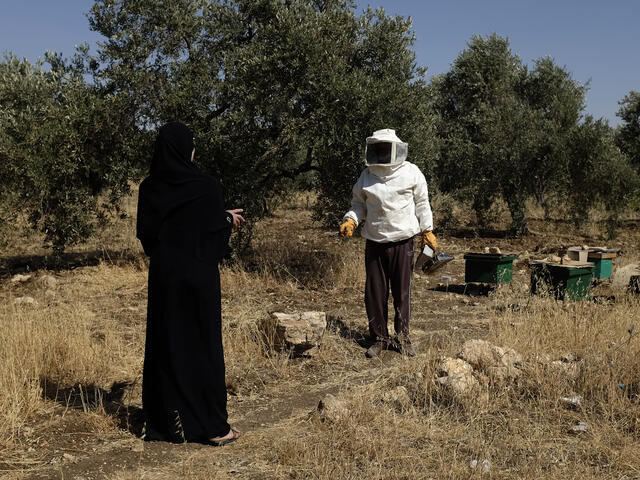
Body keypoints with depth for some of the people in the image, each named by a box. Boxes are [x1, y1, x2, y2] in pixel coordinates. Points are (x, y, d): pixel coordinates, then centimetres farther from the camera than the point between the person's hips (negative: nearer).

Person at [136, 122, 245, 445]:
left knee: (164, 344, 13)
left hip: (162, 276, 4)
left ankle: (162, 420, 22)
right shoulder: (207, 188, -13)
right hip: (199, 276, -4)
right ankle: (211, 426, 11)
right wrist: (228, 220, 13)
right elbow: (217, 239, -11)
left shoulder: (149, 188, 0)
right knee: (203, 345, 4)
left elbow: (147, 234, 10)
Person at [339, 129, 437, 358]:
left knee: (402, 291, 4)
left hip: (403, 240, -2)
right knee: (374, 292, 4)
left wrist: (427, 230, 7)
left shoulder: (411, 173, 0)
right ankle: (380, 338, 16)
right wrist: (351, 220, -4)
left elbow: (422, 203, 8)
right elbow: (359, 204, 14)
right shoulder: (367, 175, 6)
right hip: (374, 242, 2)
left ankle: (403, 337, 18)